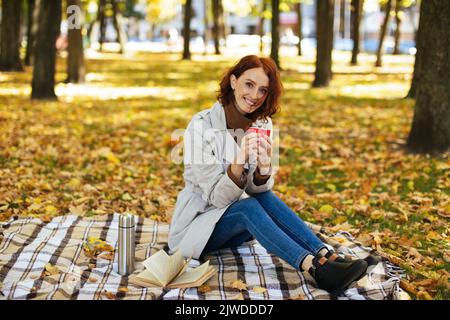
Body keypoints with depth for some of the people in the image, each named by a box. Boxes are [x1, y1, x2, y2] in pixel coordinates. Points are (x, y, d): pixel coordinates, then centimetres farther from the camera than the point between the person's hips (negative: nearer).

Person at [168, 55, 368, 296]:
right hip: (198, 224, -5)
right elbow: (216, 198, -20)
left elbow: (257, 190, -7)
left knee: (266, 198, -25)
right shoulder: (202, 126, -19)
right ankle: (317, 270, -43)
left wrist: (264, 165, -29)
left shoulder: (262, 124, -2)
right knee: (249, 207, -31)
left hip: (235, 222, 5)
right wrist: (238, 162, -38)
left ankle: (327, 257, -31)